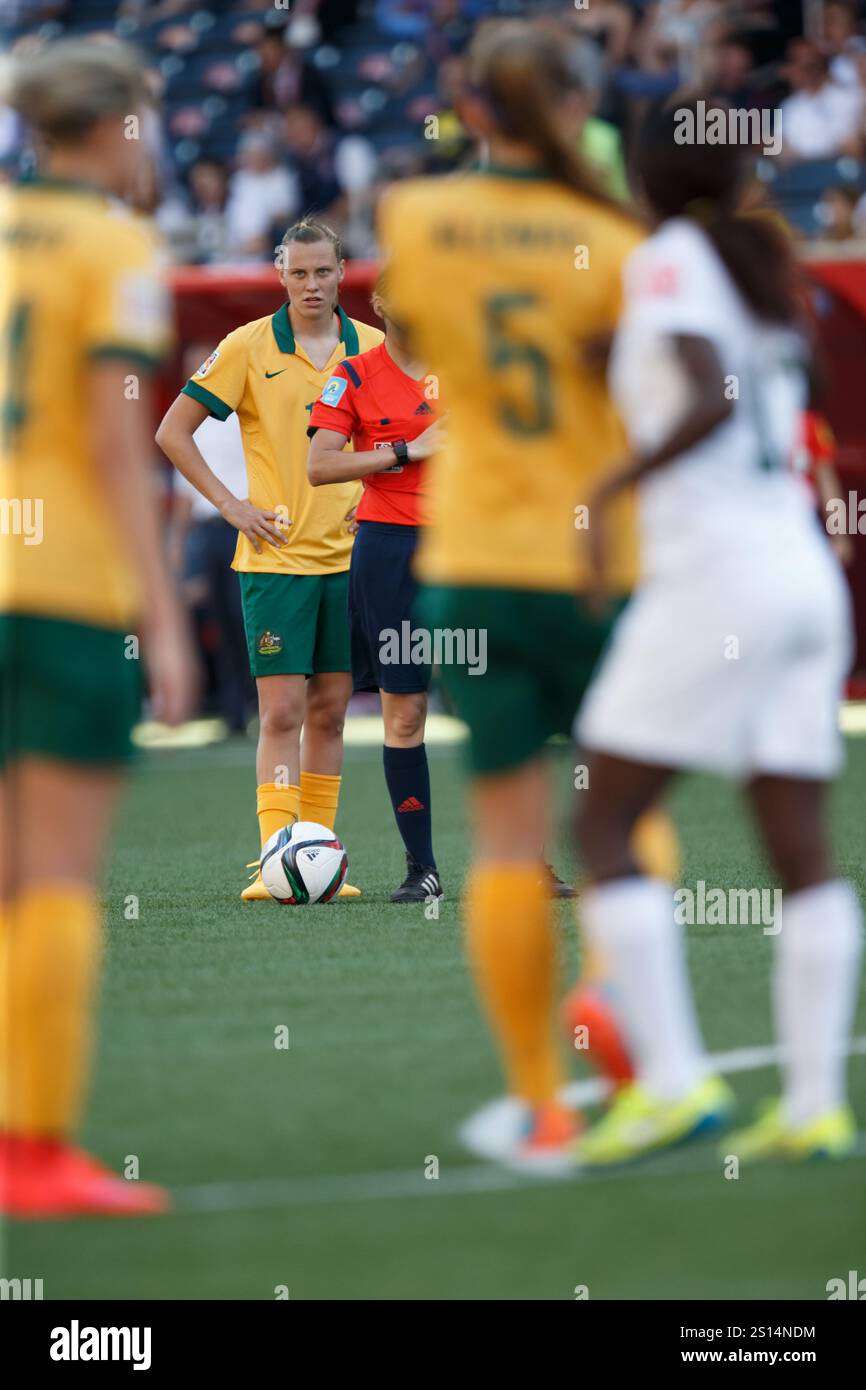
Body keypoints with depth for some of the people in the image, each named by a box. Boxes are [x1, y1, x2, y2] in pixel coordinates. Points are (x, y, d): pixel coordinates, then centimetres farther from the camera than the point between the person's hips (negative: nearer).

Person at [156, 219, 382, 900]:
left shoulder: (372, 348, 5)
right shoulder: (250, 347, -4)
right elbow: (173, 431, 0)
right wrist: (231, 505, -6)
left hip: (349, 555, 4)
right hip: (277, 557, -3)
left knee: (330, 710, 7)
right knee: (282, 712, -9)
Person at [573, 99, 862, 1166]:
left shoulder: (666, 263, -6)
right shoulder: (766, 268, 16)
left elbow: (714, 400, -21)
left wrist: (611, 489, -19)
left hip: (712, 577, -8)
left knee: (603, 825, -2)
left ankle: (672, 1077, -10)